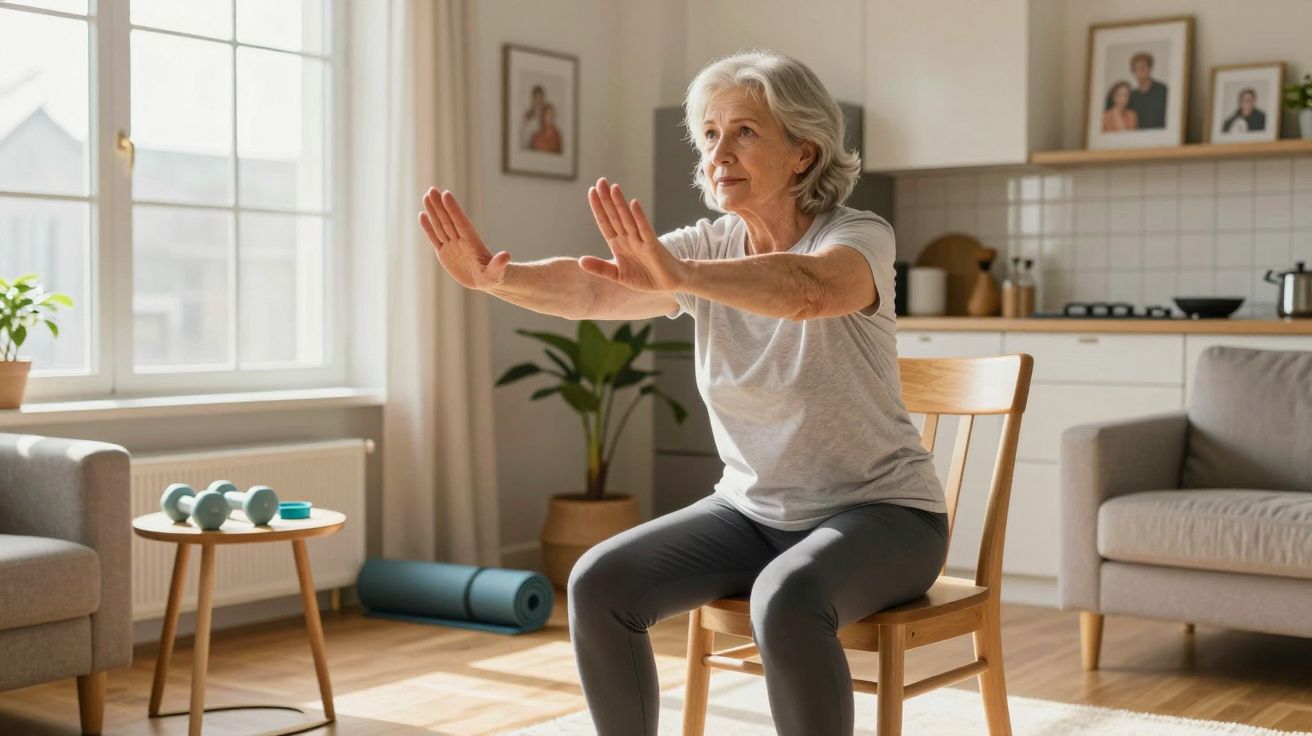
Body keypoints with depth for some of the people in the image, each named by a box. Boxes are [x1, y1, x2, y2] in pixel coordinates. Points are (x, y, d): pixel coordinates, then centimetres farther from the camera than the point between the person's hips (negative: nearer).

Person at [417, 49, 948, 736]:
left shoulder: (859, 237, -15)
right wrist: (494, 276, -38)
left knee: (785, 603, -36)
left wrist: (681, 277, -56)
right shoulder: (704, 248, -1)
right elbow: (589, 291, -19)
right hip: (753, 508, 5)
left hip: (878, 509, -5)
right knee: (599, 583, -15)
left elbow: (808, 290, -40)